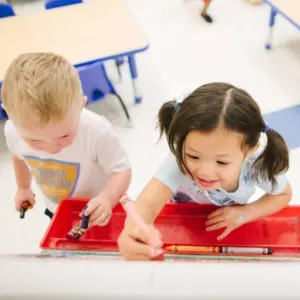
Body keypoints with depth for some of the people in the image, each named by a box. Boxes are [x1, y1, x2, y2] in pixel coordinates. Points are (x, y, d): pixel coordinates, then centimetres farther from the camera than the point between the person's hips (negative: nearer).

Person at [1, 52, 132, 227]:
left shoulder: (97, 131, -41)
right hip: (56, 209, 4)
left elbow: (122, 170, -28)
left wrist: (107, 198, -48)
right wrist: (23, 188, 14)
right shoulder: (14, 130, -26)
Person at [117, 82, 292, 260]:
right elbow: (147, 203, -49)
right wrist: (134, 231, -71)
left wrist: (245, 213, -25)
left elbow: (283, 195, -10)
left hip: (229, 227, 2)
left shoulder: (258, 163, -30)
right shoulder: (179, 161, -36)